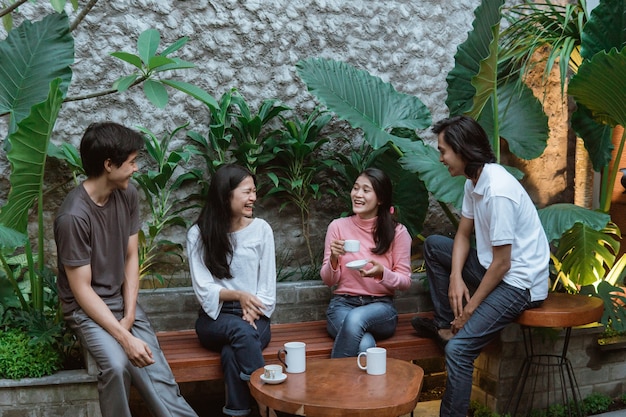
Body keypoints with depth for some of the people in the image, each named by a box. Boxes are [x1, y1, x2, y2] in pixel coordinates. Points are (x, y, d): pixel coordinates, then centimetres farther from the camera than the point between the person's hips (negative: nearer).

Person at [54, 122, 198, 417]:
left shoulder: (127, 194, -4)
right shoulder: (73, 216, -23)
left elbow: (131, 257, 2)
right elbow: (82, 290, -19)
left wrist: (129, 317, -7)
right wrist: (125, 338, -24)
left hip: (122, 303, 5)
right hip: (86, 309, -5)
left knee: (159, 378, -11)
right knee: (117, 365, -30)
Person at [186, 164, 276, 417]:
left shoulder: (261, 229, 2)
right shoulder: (198, 234, -1)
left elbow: (267, 285, 2)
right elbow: (203, 289, -8)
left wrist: (253, 312, -15)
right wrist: (238, 295, -24)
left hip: (255, 317, 1)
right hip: (215, 317, 0)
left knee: (232, 354, -32)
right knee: (240, 330, -34)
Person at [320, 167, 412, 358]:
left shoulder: (397, 232, 1)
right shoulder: (338, 226, 3)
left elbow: (405, 281, 2)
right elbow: (328, 280, 6)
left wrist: (382, 273, -19)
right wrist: (333, 260, -17)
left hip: (381, 306, 0)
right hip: (343, 303, 0)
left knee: (356, 318, -36)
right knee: (365, 345, -33)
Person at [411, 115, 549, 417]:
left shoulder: (498, 191, -27)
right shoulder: (474, 180, 2)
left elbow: (501, 263, -22)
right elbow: (463, 234, 10)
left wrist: (470, 309, -13)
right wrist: (455, 276, -7)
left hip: (518, 282, -10)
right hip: (494, 267, 10)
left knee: (458, 349, -22)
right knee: (433, 245, 16)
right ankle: (445, 325, 16)